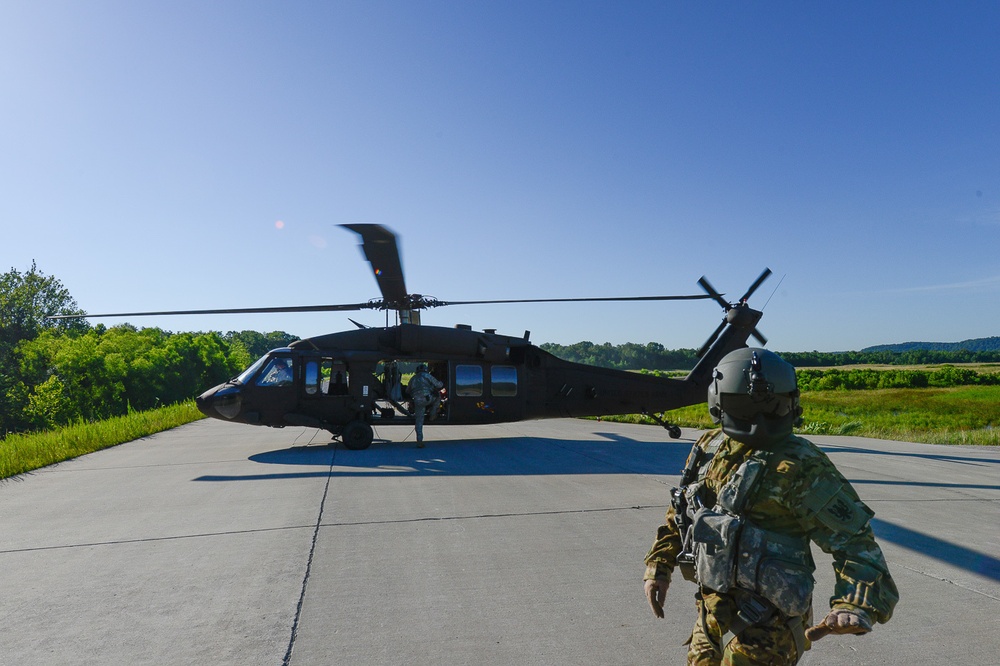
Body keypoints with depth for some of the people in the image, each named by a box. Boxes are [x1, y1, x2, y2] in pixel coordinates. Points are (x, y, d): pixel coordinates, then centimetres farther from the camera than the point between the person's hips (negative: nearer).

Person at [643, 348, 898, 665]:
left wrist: (855, 606, -30)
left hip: (765, 624, -6)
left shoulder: (800, 465, -16)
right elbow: (679, 513, 14)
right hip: (713, 609, 7)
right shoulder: (709, 448, 2)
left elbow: (853, 539, -17)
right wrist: (659, 567, 12)